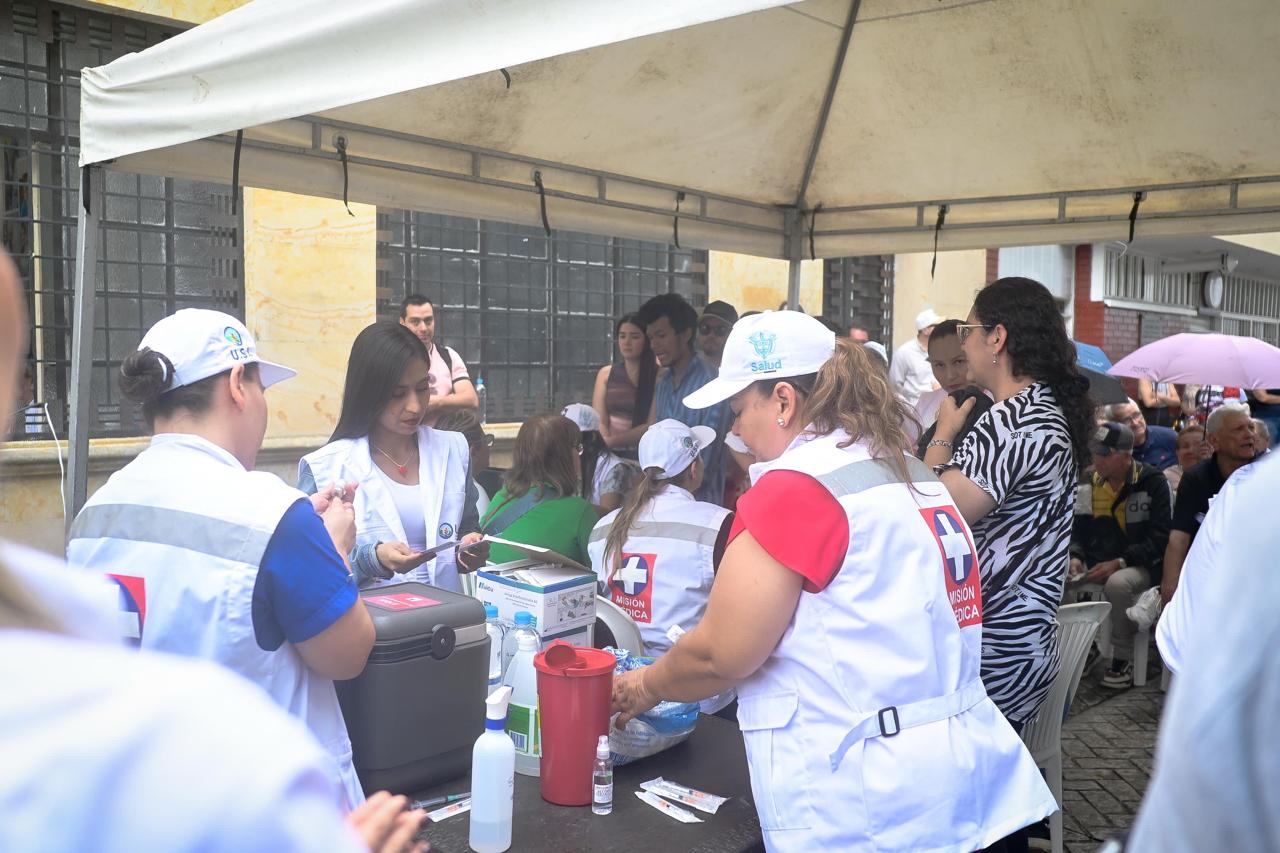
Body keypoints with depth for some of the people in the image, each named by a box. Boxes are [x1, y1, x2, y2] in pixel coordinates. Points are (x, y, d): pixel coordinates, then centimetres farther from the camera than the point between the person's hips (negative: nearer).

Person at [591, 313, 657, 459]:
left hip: (643, 454, -3)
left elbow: (653, 425, -6)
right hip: (611, 454, 3)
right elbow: (599, 422, 3)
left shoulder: (658, 375, 0)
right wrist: (607, 447, -14)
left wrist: (611, 441, -11)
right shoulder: (606, 373, 9)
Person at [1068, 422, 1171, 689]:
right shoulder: (1090, 483, 8)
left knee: (1118, 584, -37)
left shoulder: (1153, 482, -8)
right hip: (1098, 564, 5)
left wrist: (1119, 563, -21)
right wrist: (1076, 557, -6)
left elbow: (1159, 539, -12)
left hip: (1140, 565, -5)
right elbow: (1079, 529, 14)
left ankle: (1123, 660, -18)